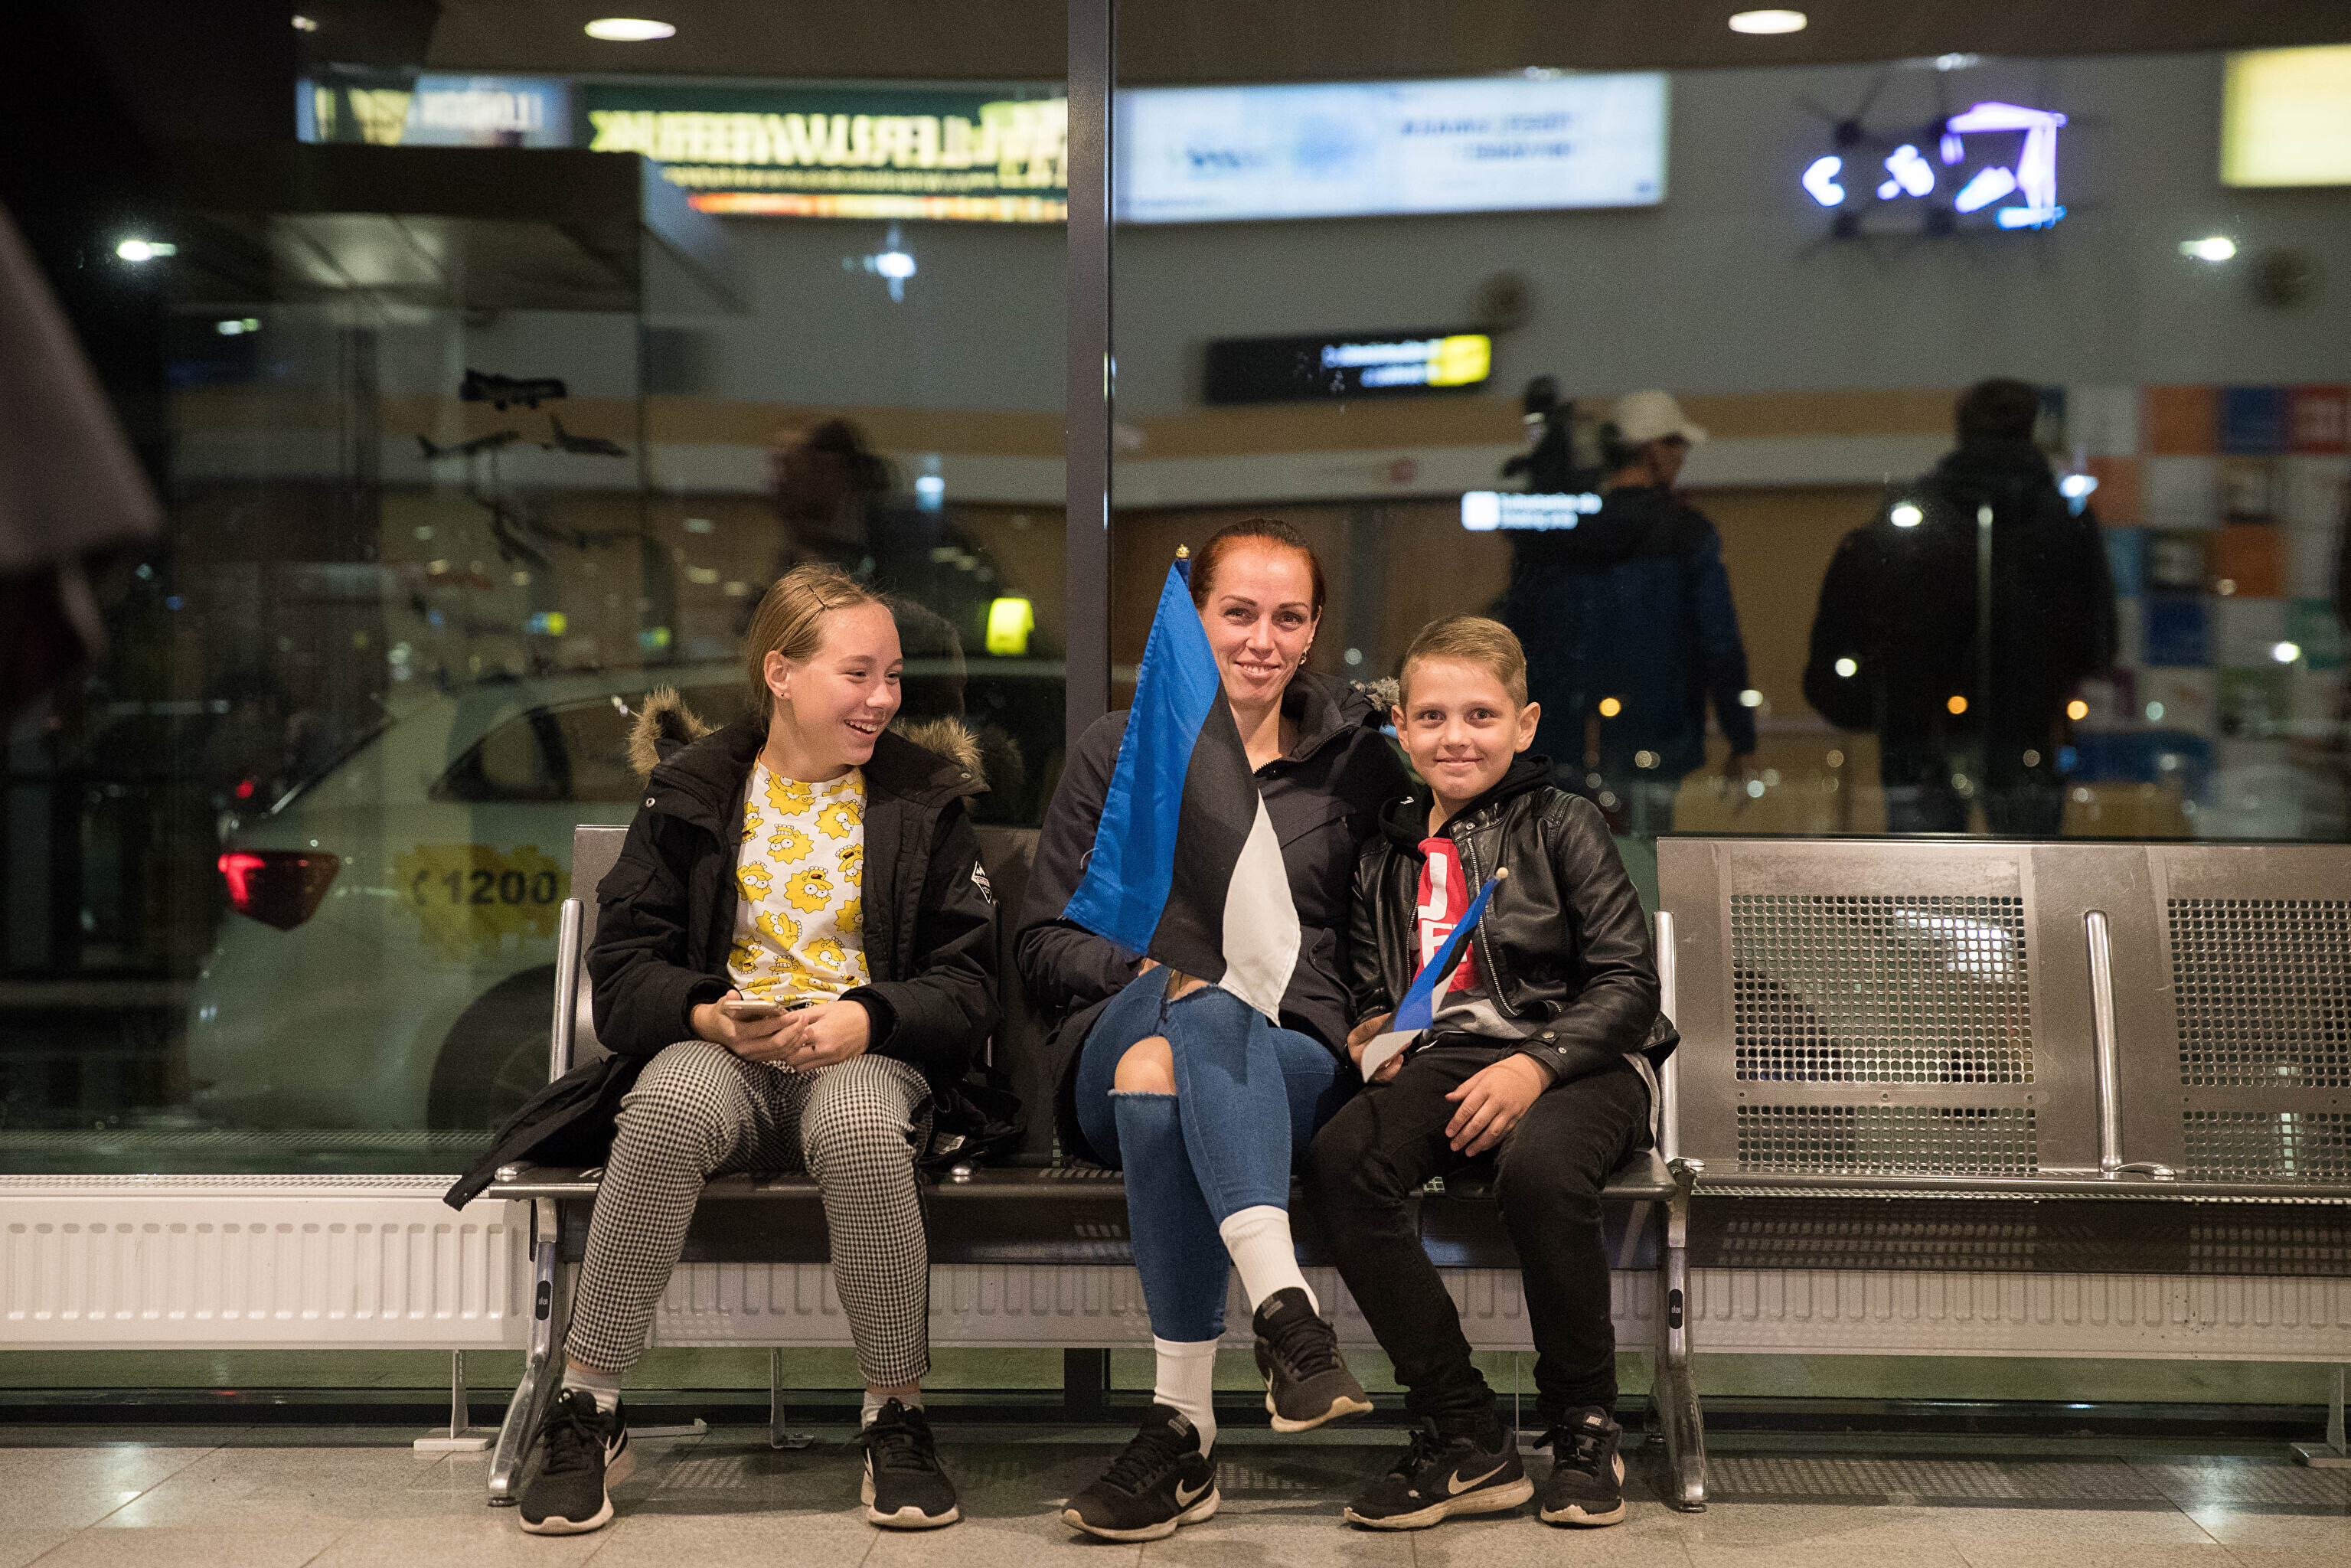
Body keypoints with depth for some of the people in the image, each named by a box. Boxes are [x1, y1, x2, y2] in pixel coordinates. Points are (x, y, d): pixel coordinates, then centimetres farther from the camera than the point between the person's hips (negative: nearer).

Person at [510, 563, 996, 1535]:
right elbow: (622, 969, 5)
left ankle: (896, 1418, -21)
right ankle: (585, 1412, -24)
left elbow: (967, 982, 5)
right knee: (669, 1107, -36)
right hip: (719, 1047, 1)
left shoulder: (923, 800, 12)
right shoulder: (691, 793, 11)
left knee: (863, 1127, -38)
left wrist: (865, 1017, -14)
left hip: (867, 1052, 0)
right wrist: (709, 1015, -15)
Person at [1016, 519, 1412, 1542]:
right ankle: (1285, 1307, -52)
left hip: (1292, 1063, 0)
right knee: (1203, 995, -38)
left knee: (1162, 1079, -38)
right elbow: (1042, 941, 11)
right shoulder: (1120, 753, 17)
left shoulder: (1355, 759, 16)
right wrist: (1152, 963, -9)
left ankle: (1184, 1421, -46)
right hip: (1111, 1058, 0)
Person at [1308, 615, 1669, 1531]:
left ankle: (1583, 1430, -14)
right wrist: (1369, 1032, 7)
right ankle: (1465, 1437, -20)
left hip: (1576, 1062, -4)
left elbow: (1627, 983, -3)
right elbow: (1371, 986, 31)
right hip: (1441, 1064, 4)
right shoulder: (1389, 854, 20)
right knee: (1339, 1162, -29)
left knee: (1540, 1167, -39)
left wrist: (1537, 1067, -17)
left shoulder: (1561, 826, 4)